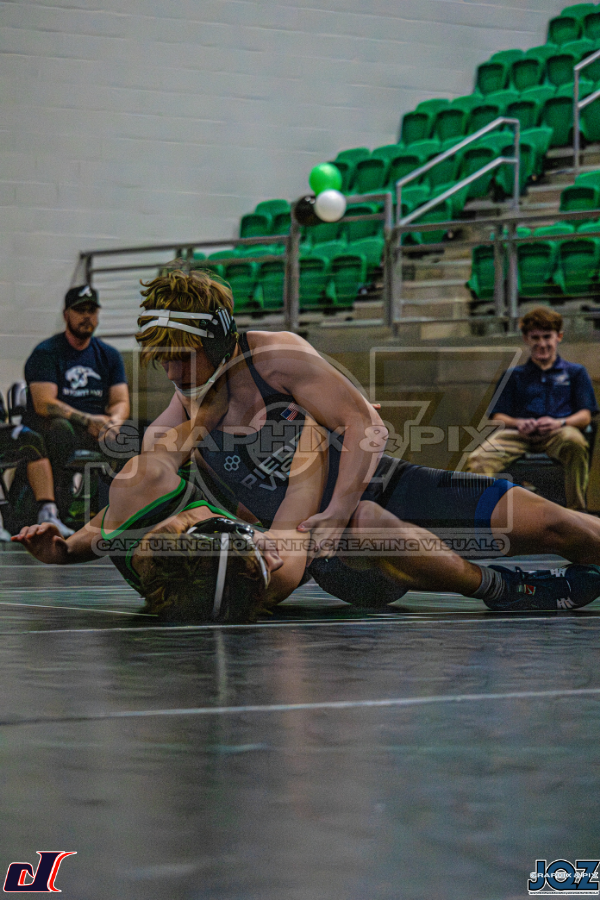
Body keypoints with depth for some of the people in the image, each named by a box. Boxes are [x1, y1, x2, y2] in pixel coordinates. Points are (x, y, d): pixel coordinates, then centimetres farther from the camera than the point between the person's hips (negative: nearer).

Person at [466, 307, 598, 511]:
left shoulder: (575, 372, 25)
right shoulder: (513, 376, 29)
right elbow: (498, 417, 17)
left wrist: (559, 422, -11)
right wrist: (518, 423, -8)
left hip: (558, 432, -2)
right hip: (519, 433, 2)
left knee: (575, 443, -41)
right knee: (478, 460, -31)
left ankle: (577, 511, -33)